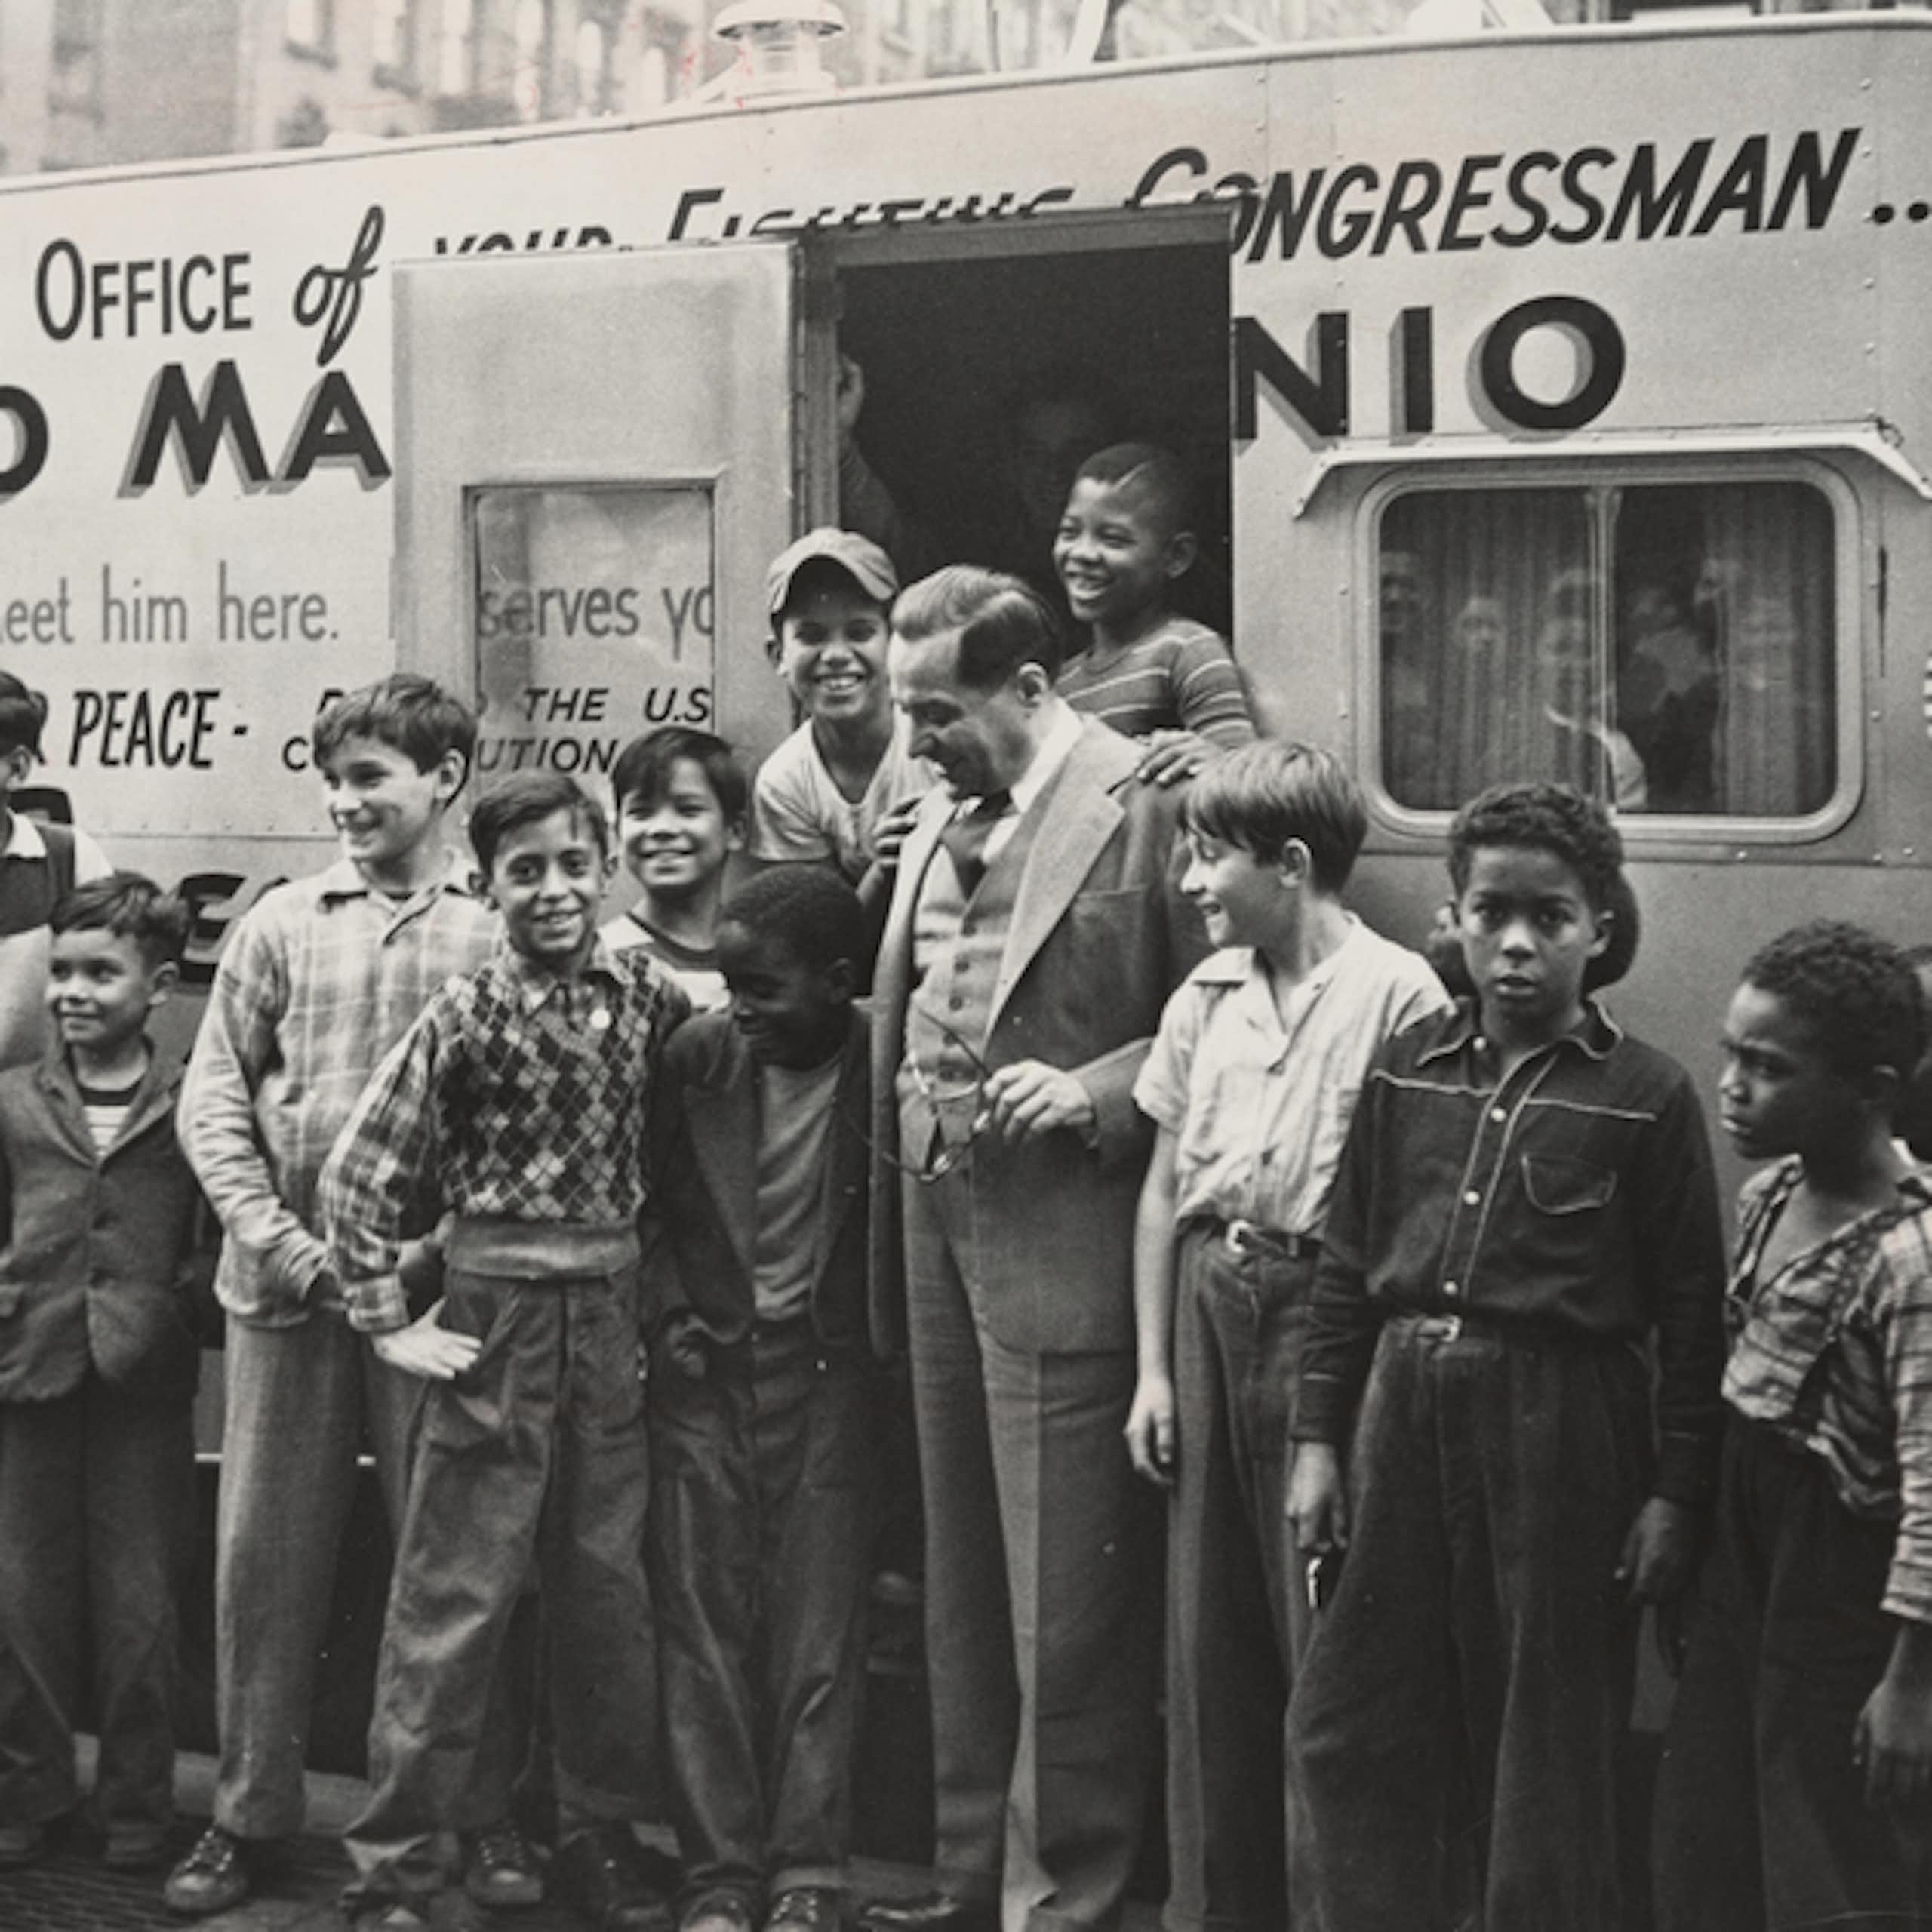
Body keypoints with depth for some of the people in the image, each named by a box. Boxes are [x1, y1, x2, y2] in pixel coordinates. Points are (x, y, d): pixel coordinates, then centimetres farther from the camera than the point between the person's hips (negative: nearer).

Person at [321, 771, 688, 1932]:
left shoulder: (651, 999, 3)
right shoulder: (467, 1019, -8)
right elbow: (359, 1174, -6)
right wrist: (391, 1323, -8)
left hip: (614, 1319, 4)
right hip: (499, 1314, -4)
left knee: (612, 1588, 12)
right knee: (455, 1596, -2)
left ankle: (603, 1837, 25)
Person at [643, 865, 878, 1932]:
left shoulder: (885, 1063, -9)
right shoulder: (697, 1056, -1)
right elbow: (646, 1197, 12)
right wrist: (670, 1311, 4)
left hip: (824, 1373, -2)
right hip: (704, 1364, 2)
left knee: (819, 1632, 0)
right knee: (702, 1626, 2)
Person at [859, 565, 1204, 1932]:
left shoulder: (1143, 804, -10)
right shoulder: (942, 812, 14)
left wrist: (1091, 1092, -19)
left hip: (1060, 1239, -8)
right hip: (935, 1217, 8)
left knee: (1062, 1601, -2)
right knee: (963, 1581, 16)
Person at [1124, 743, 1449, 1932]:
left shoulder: (1397, 995, -10)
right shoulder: (1205, 998, 10)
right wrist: (1154, 1367, 11)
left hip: (1325, 1305, -6)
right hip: (1212, 1297, 6)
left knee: (1322, 1625, -2)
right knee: (1210, 1623, 11)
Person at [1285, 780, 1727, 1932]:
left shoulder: (1644, 1096, -5)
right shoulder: (1410, 1073, 7)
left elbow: (1692, 1310, -4)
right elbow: (1347, 1268, 11)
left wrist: (1675, 1493, -7)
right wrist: (1319, 1439, 7)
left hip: (1561, 1426, -4)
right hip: (1405, 1407, 4)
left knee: (1548, 1748, 5)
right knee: (1352, 1729, 9)